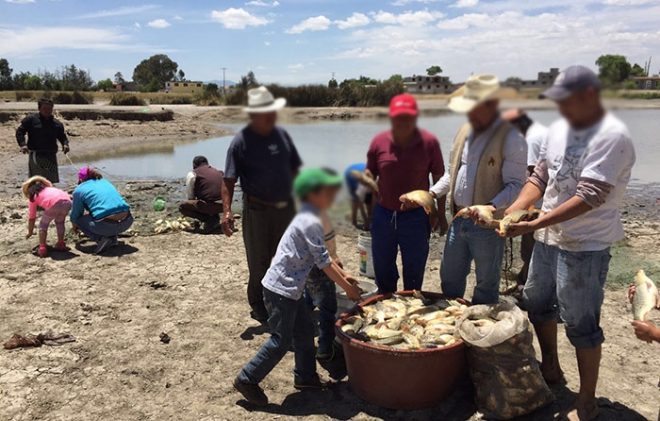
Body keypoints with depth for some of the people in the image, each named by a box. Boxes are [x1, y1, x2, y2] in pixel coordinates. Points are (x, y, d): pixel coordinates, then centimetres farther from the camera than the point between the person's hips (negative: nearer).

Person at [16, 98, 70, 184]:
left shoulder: (57, 123, 12)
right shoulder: (31, 119, 1)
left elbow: (62, 136, 19)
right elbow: (19, 132, 2)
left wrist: (65, 144, -5)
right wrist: (22, 144, -15)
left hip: (51, 155, 4)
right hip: (36, 155, -4)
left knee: (51, 181, 11)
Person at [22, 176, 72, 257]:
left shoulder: (33, 197, 27)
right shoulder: (49, 188, 38)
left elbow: (32, 218, 31)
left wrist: (30, 232, 43)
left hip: (54, 204, -4)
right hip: (67, 201, 4)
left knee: (43, 224, 22)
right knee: (60, 222, 32)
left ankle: (42, 248, 13)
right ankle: (61, 244, 29)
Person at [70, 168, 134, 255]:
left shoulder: (79, 190, 10)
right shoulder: (105, 182, 26)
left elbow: (76, 214, 20)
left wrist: (74, 227, 43)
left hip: (106, 226, -5)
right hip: (127, 222, 5)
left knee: (79, 219, 18)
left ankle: (100, 239, -1)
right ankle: (112, 237, 17)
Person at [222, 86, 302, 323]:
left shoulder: (282, 135, 4)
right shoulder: (241, 141, -12)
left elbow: (294, 169, 13)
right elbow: (229, 180, -13)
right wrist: (227, 211, -24)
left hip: (286, 207, 5)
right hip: (257, 210, -5)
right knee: (259, 262, 7)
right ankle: (259, 307, 24)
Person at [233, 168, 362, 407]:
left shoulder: (308, 218, 10)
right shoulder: (311, 223, -21)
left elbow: (323, 257, 18)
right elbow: (324, 264, -18)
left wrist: (344, 276, 16)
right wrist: (348, 288, -8)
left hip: (290, 289, 10)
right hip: (281, 290, -10)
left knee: (304, 331, 18)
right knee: (281, 341, 0)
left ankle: (305, 376, 33)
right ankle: (247, 380, 12)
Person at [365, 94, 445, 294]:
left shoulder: (429, 142, -9)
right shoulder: (379, 141, -4)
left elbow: (439, 179, -2)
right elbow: (370, 173, 7)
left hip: (416, 217, -2)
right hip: (383, 214, 2)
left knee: (414, 269, 12)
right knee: (382, 267, 18)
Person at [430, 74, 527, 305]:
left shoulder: (511, 139, -14)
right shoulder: (464, 132, 9)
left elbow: (516, 185, -17)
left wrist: (492, 206, -33)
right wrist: (433, 192, 2)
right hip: (458, 220, 7)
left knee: (486, 284, 11)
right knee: (449, 277, 18)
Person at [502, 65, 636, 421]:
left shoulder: (611, 137, -19)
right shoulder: (559, 128, 5)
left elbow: (589, 197, -26)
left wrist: (532, 225, -29)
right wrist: (511, 211, -6)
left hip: (584, 245, -8)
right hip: (549, 237, 8)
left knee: (580, 323, 2)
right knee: (536, 302, 20)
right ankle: (550, 368, 43)